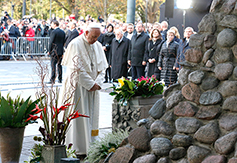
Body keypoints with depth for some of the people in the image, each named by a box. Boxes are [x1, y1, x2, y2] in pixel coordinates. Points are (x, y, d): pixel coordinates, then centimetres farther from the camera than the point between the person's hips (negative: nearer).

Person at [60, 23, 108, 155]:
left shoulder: (98, 46, 9)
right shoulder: (76, 45, -11)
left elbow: (102, 67, 10)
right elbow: (77, 69, -15)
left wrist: (98, 82, -6)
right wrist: (90, 84, -14)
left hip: (93, 87, 6)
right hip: (79, 86, -6)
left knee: (92, 116, 6)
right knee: (80, 117, -6)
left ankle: (91, 147, 12)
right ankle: (80, 149, -1)